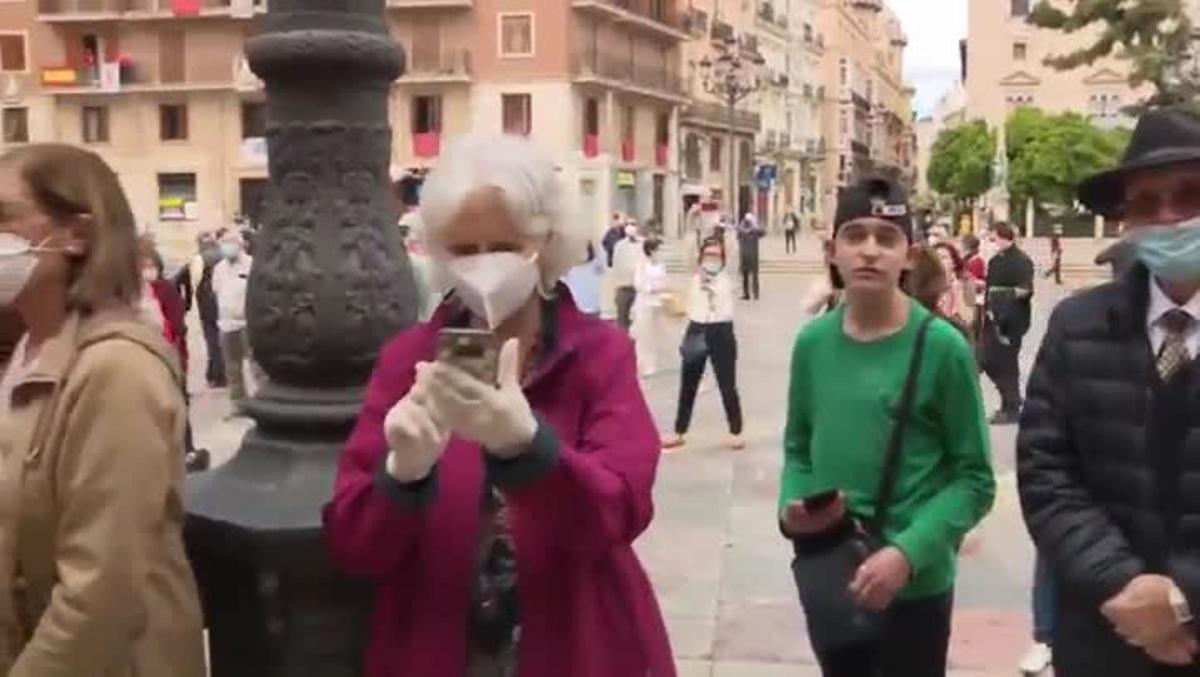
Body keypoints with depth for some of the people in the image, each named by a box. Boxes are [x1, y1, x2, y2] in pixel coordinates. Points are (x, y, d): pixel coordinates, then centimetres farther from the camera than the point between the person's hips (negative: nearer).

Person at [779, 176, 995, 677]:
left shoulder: (942, 347, -12)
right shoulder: (813, 342, -1)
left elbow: (975, 479, -10)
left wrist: (908, 553, -22)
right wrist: (791, 506, -9)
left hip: (914, 586, -4)